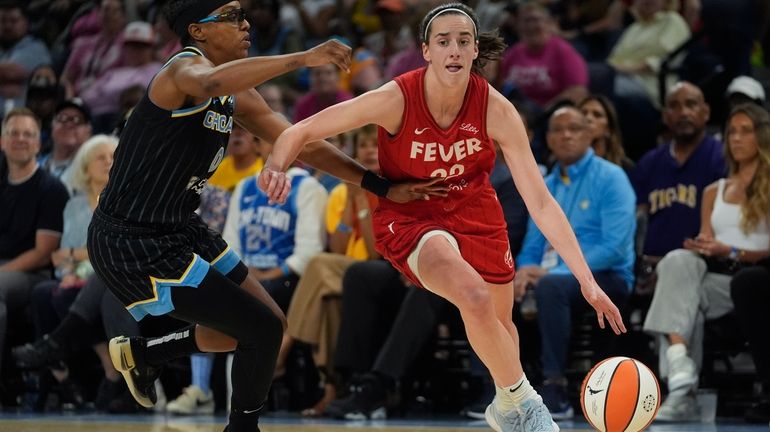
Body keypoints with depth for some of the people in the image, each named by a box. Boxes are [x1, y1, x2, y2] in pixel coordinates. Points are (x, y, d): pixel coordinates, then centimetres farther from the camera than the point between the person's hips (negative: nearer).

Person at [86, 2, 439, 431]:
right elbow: (210, 83, -45)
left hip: (179, 230, 10)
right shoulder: (186, 66, -19)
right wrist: (302, 58, -50)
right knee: (262, 330, -12)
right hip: (132, 245, -10)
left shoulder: (237, 96, 10)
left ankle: (139, 352, 35)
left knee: (267, 324, 18)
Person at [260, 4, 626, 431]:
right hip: (409, 216, -3)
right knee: (475, 298, -29)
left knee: (501, 323, 16)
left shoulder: (496, 110, -22)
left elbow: (540, 202, -21)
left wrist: (586, 280, -26)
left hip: (474, 210, 3)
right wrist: (277, 167, -41)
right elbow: (302, 131, -19)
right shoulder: (396, 99, -27)